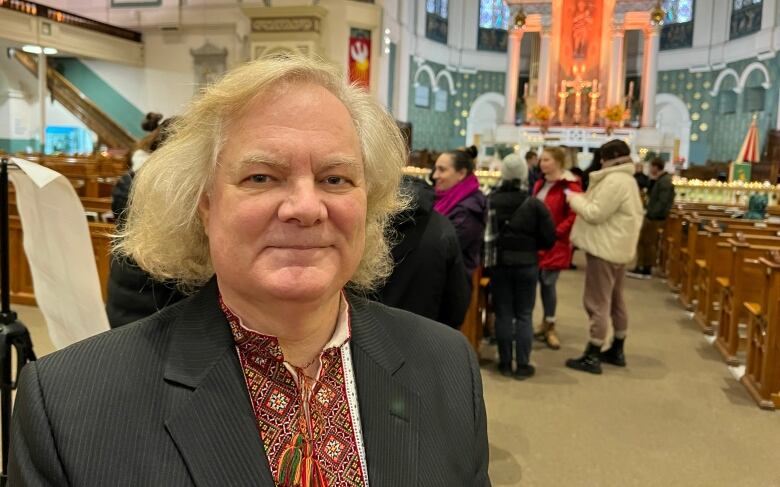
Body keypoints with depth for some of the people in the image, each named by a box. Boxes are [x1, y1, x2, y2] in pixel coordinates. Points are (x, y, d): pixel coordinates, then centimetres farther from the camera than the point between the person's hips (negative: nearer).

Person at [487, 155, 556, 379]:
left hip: (498, 263, 1)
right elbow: (549, 239, -9)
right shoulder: (534, 204, -11)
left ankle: (505, 363, 16)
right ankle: (522, 365, 12)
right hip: (526, 264, -1)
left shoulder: (489, 201, -9)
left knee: (503, 314, 10)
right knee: (524, 315, 9)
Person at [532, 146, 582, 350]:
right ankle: (546, 323, 23)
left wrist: (555, 232, -19)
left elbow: (575, 216, -17)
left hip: (555, 243, -6)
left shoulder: (570, 186, -12)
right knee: (542, 282, 10)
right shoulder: (540, 184, 13)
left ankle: (550, 326, 11)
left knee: (548, 282, -3)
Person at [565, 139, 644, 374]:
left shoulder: (614, 181, -20)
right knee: (615, 300, 17)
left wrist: (575, 199, -8)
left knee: (597, 303, -6)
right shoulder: (627, 179, 15)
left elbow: (595, 214, -21)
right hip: (618, 247, 11)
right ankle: (617, 351, 27)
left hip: (605, 249, -11)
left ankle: (592, 357, 0)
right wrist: (583, 199, 10)